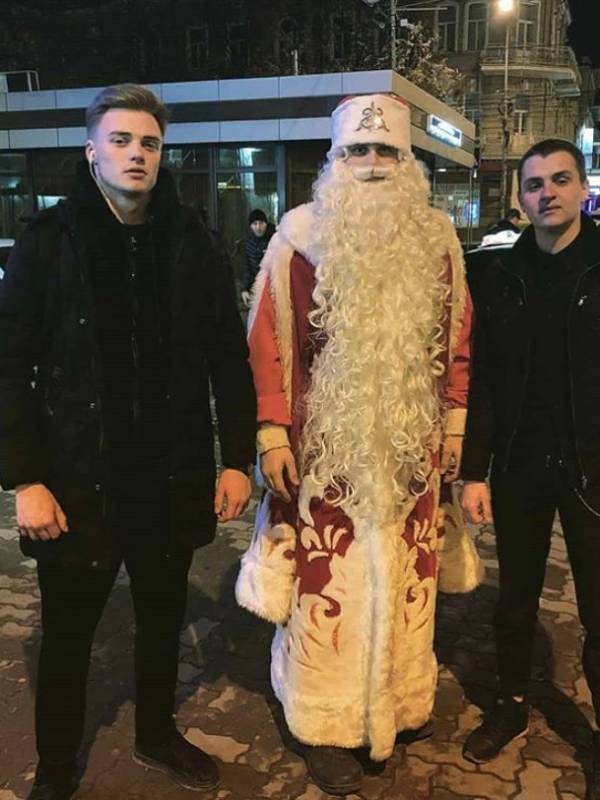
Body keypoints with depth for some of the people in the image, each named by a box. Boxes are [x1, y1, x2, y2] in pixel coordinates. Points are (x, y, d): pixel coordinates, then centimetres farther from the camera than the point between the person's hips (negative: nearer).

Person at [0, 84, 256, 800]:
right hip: (77, 482, -2)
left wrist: (237, 459, -1)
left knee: (162, 619, 20)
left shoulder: (189, 240, 2)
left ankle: (156, 736, 45)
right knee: (67, 634, 13)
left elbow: (229, 357, 3)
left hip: (172, 480, 3)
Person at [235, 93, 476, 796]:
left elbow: (456, 337, 11)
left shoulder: (437, 236, 5)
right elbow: (267, 341, -4)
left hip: (410, 445, 3)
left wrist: (454, 421, 8)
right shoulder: (301, 233, -4)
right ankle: (326, 726, 25)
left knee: (405, 578, 15)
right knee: (327, 585, 6)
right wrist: (271, 432, -9)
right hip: (325, 444, -3)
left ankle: (399, 702, 37)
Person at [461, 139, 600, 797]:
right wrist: (474, 471, 0)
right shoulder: (500, 275, 3)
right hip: (518, 466, 3)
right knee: (515, 599, 17)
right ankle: (512, 704, 37)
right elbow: (483, 380, 3)